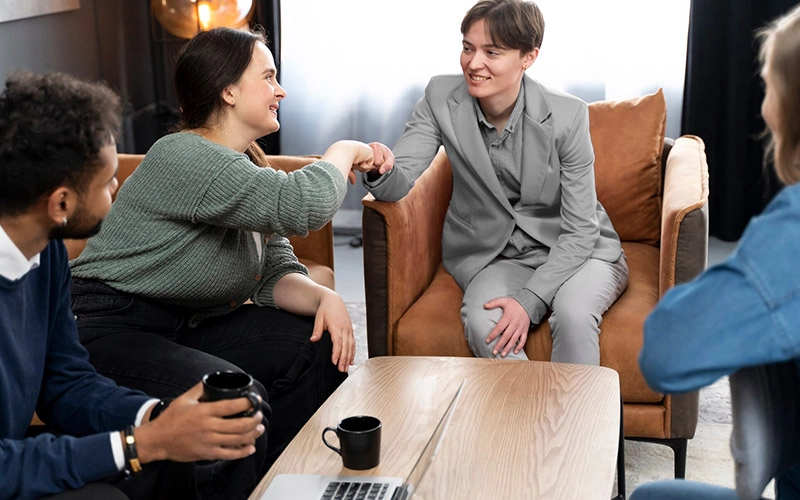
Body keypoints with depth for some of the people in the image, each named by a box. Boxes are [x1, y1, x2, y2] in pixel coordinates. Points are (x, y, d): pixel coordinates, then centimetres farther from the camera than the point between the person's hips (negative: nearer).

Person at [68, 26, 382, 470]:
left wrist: (324, 298, -15)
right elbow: (303, 206, -33)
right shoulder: (185, 158, -22)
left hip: (189, 325, 10)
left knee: (321, 348, -3)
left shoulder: (247, 165, 9)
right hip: (112, 329, -10)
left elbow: (276, 272, 7)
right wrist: (343, 152, -13)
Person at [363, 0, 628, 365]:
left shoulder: (567, 115, -17)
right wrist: (379, 171, -41)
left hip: (578, 251, -1)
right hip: (498, 256, 2)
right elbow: (400, 181, -15)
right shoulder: (442, 97, -10)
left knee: (573, 314, -33)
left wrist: (530, 300, -25)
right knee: (482, 322, -30)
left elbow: (580, 229, -14)